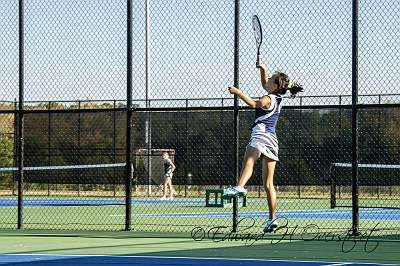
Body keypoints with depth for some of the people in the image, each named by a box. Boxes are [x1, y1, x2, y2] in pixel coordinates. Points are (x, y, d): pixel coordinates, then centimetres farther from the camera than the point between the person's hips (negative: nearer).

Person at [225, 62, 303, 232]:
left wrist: (237, 92, -20)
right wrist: (263, 70, 30)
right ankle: (272, 219, 13)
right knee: (268, 184, 12)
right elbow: (265, 84, 40)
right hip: (272, 140, 9)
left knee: (249, 160, -38)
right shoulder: (277, 98, 22)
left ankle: (240, 186, -68)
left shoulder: (268, 99, -3)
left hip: (262, 134, -9)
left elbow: (253, 104, -23)